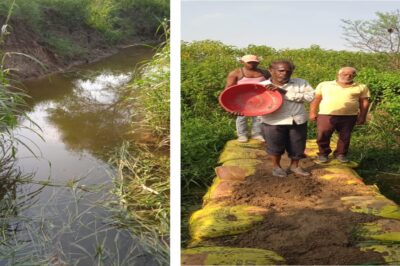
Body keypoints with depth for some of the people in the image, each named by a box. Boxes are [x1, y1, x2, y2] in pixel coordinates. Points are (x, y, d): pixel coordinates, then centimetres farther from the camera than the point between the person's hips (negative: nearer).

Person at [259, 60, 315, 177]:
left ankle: (294, 166, 37)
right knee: (275, 146, 12)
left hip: (298, 121, 2)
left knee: (297, 146, 14)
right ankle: (276, 166, 36)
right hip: (274, 122, -2)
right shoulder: (262, 86, -5)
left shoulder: (301, 83, -2)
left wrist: (285, 93, -19)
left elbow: (309, 96, -14)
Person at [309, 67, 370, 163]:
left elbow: (364, 103, 8)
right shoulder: (324, 85, 8)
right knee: (322, 136, 0)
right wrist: (313, 113, 1)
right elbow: (316, 99, 8)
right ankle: (323, 153, 18)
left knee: (345, 137, 6)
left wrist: (362, 116, 1)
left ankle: (340, 154, 23)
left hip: (349, 117, 0)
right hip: (326, 115, 0)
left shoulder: (361, 87, 8)